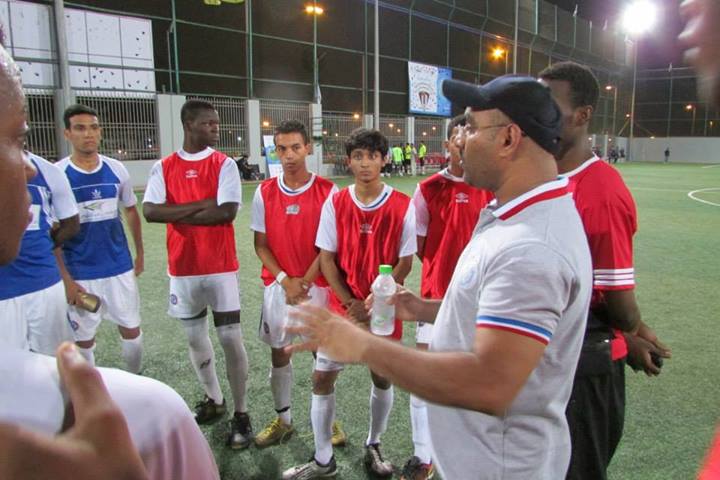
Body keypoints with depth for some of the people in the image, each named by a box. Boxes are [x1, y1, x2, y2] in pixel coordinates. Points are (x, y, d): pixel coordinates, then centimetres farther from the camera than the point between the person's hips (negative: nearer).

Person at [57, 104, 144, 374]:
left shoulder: (116, 169, 0)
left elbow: (131, 211, 14)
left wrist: (140, 253, 15)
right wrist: (64, 279, -10)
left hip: (120, 268, 3)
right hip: (80, 274, -2)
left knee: (132, 330, 11)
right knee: (84, 340, 10)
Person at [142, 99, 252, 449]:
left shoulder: (224, 164, -4)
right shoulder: (163, 167, 3)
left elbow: (227, 212, -17)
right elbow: (150, 211, -10)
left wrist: (179, 216, -9)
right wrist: (201, 204, -17)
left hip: (220, 266, -3)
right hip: (182, 267, 3)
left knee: (230, 338, -2)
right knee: (195, 337, 16)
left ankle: (241, 413, 13)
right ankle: (213, 399, 36)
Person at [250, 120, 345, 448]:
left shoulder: (327, 191, -7)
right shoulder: (264, 193, 0)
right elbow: (260, 244, 2)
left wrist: (305, 280, -11)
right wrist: (284, 280, -9)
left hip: (317, 284, -2)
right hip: (278, 285, 2)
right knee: (279, 353, 11)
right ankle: (283, 420, 29)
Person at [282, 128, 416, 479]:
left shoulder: (402, 206, -7)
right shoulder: (335, 204, -3)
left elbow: (405, 261, -5)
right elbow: (326, 259, -3)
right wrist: (351, 303, -12)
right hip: (342, 306, 1)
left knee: (383, 377, 12)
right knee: (322, 378, 3)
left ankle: (373, 446, 36)